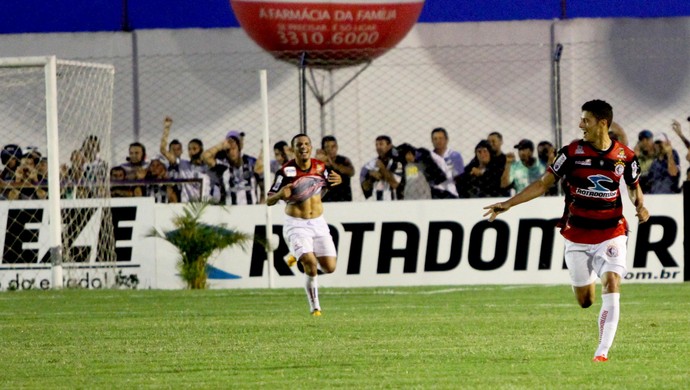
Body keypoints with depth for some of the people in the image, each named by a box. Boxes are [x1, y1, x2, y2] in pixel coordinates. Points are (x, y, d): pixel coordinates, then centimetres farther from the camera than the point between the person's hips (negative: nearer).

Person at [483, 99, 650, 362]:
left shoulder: (625, 156, -3)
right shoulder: (573, 152, -6)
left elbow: (634, 186, 16)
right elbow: (544, 183, -2)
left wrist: (640, 205, -5)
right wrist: (508, 204, -8)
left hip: (611, 231, -1)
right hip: (577, 234, 1)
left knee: (611, 284, -21)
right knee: (584, 300, 5)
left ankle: (603, 351, -19)